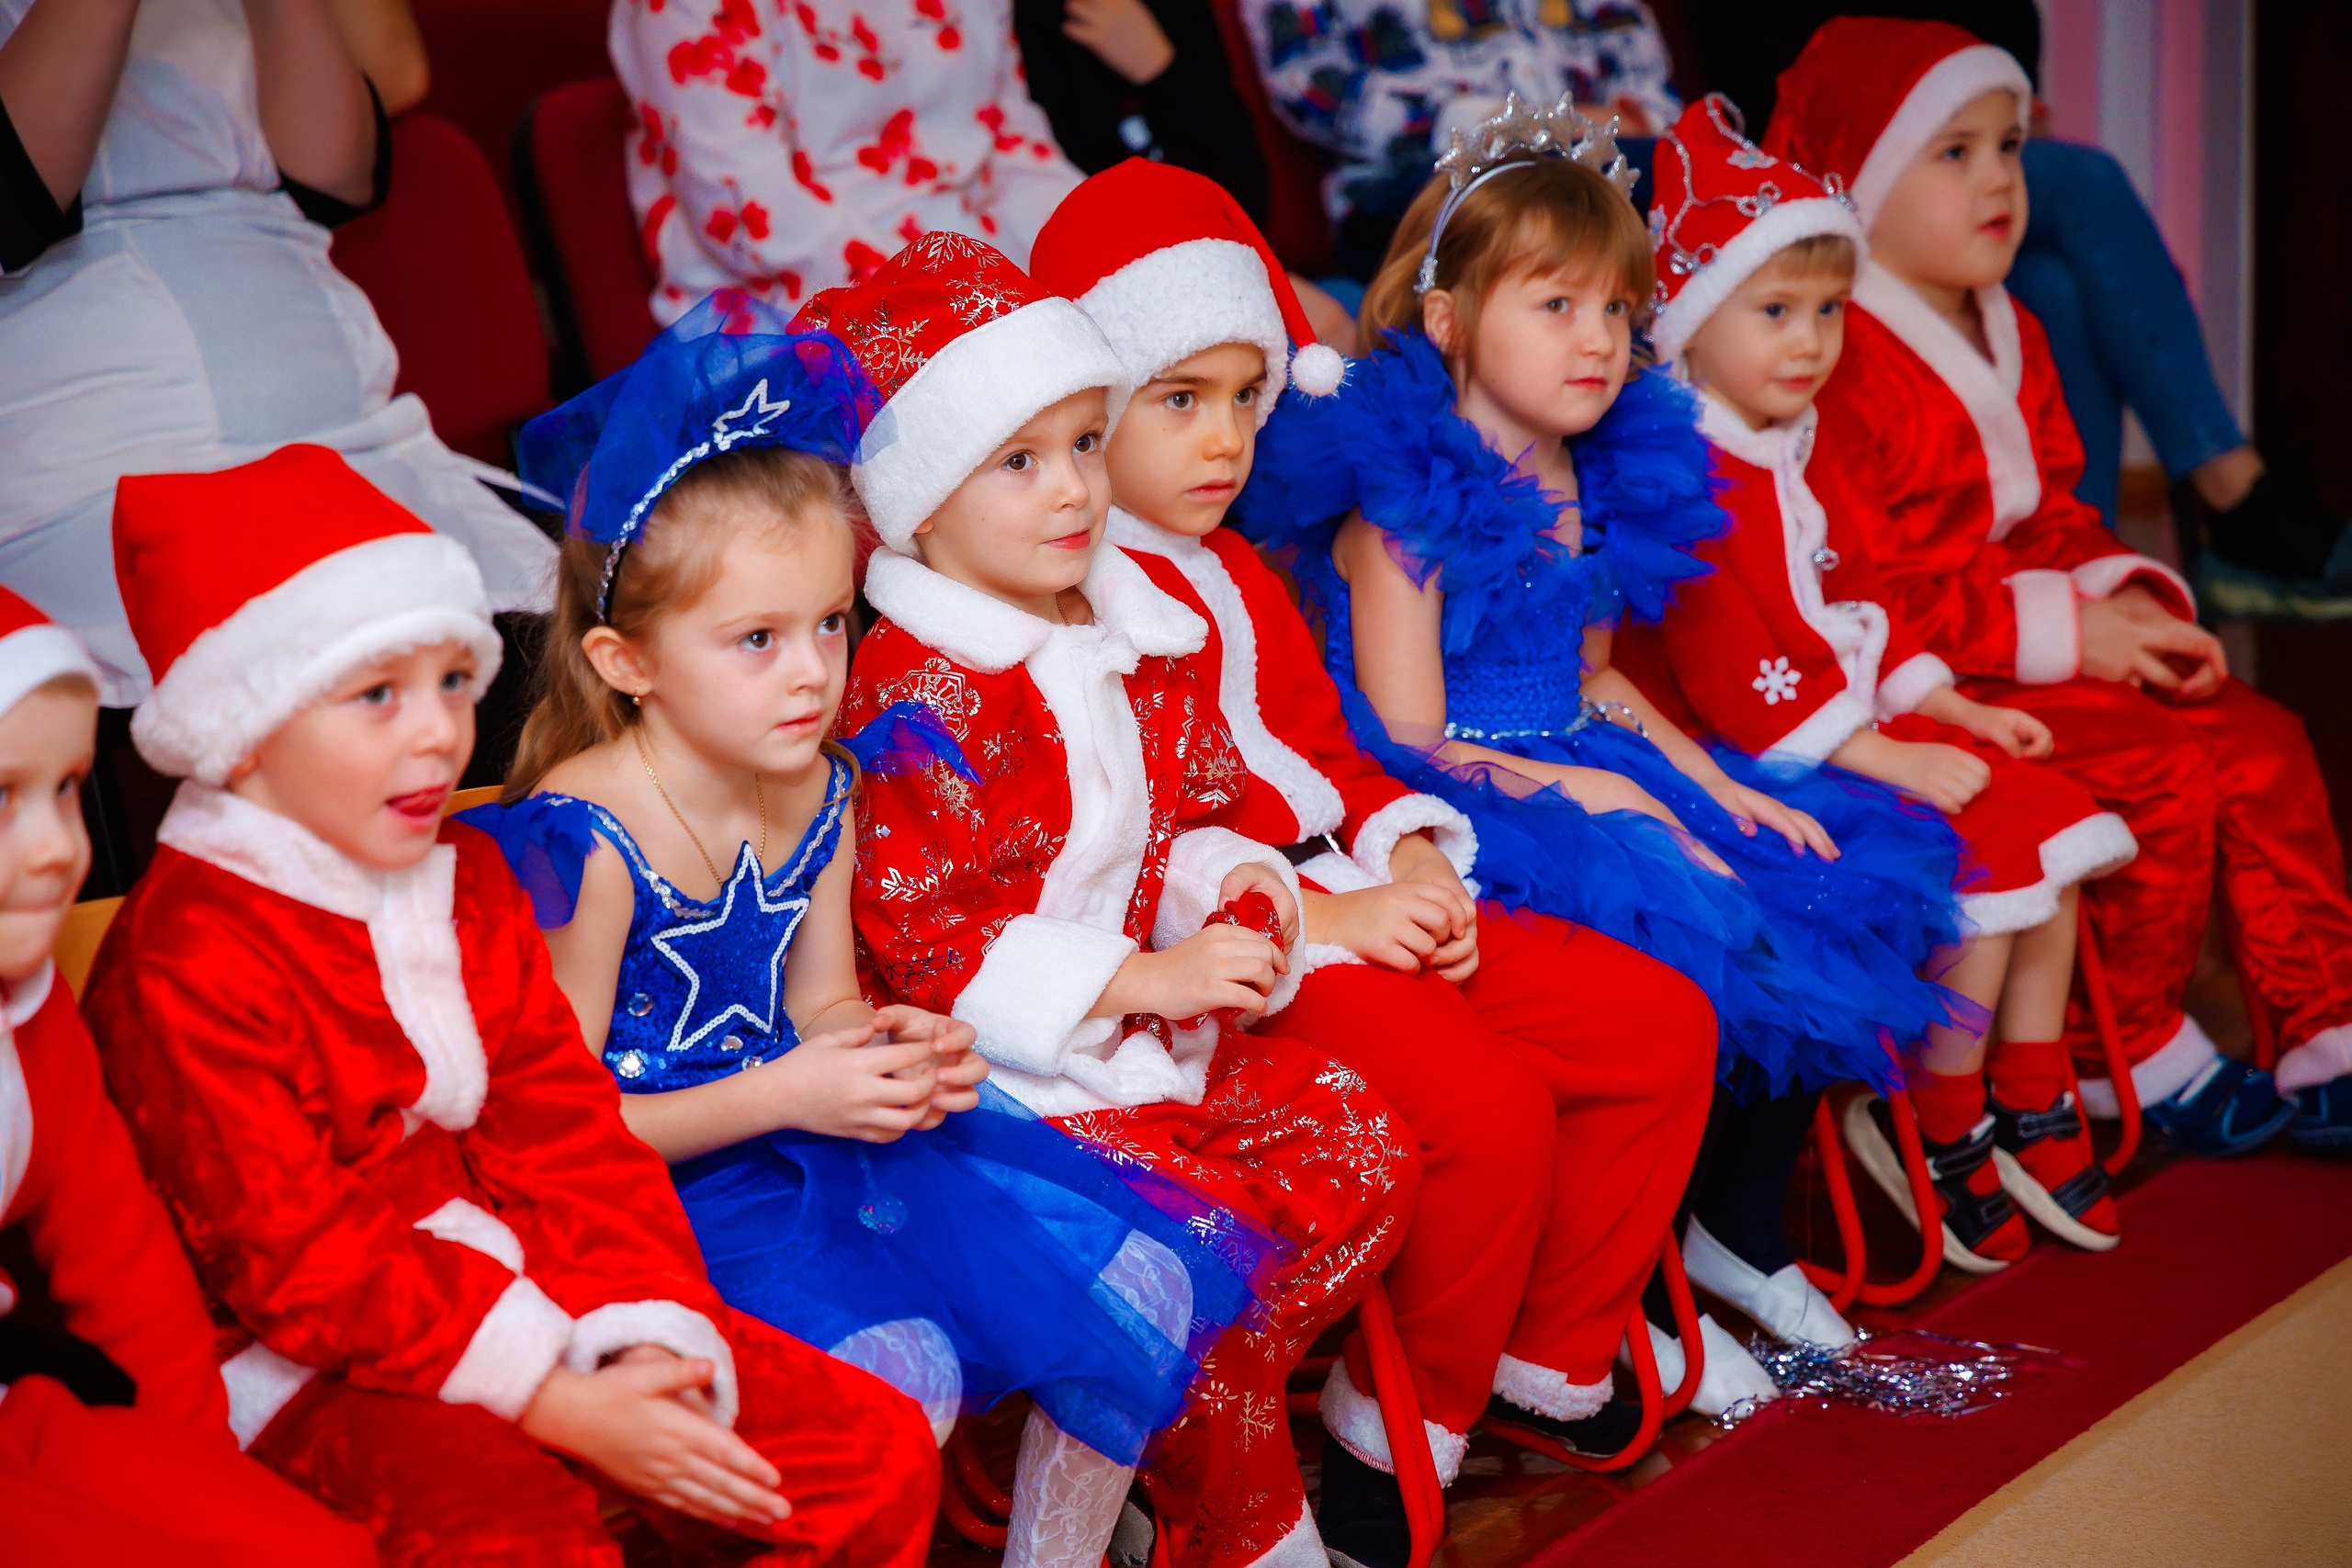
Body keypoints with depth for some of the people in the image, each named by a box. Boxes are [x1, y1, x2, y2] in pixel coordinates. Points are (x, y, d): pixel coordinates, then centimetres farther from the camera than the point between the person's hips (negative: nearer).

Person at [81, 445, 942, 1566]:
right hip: (322, 1371, -7)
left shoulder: (465, 878, 10)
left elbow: (563, 1121, 5)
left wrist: (641, 1342, -11)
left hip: (527, 1292, 7)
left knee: (882, 1454, -3)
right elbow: (299, 1264, -18)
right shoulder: (183, 965, -15)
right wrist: (558, 1404, -22)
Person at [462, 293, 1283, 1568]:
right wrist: (780, 1096, -22)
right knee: (903, 1371, -33)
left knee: (1146, 1289, -3)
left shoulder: (823, 794, 3)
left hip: (810, 1126, 8)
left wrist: (891, 1050, -9)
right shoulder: (585, 839, -19)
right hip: (664, 1173, -7)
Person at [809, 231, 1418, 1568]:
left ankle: (1172, 1428, 5)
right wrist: (1140, 979, -21)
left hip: (1155, 1011, 8)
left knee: (1361, 1150, -5)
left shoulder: (1144, 634, 8)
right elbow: (919, 932, -19)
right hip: (997, 1067, -8)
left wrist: (1223, 878, -4)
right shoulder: (912, 694, -17)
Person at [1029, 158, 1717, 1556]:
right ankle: (1404, 1431, -6)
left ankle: (1549, 1360, 14)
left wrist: (1414, 860, 3)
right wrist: (1310, 916, -20)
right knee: (1491, 1105, -29)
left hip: (1354, 905, 10)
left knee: (1663, 1023, 2)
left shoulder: (1240, 575, 21)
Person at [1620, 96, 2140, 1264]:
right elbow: (1731, 675, -24)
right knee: (1986, 870, -19)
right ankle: (1939, 1136, 0)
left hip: (1865, 729, 10)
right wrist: (1883, 759, -22)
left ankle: (2030, 1113, 15)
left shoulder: (1797, 457, 15)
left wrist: (1953, 709, 11)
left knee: (2051, 838, 5)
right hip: (1763, 770, -10)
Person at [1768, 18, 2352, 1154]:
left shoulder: (2009, 335, 15)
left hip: (2042, 653, 10)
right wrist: (2063, 633, -21)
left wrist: (2128, 601, -3)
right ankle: (2127, 1059, -2)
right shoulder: (1836, 365, -18)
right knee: (2161, 773, -22)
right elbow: (1857, 591, -23)